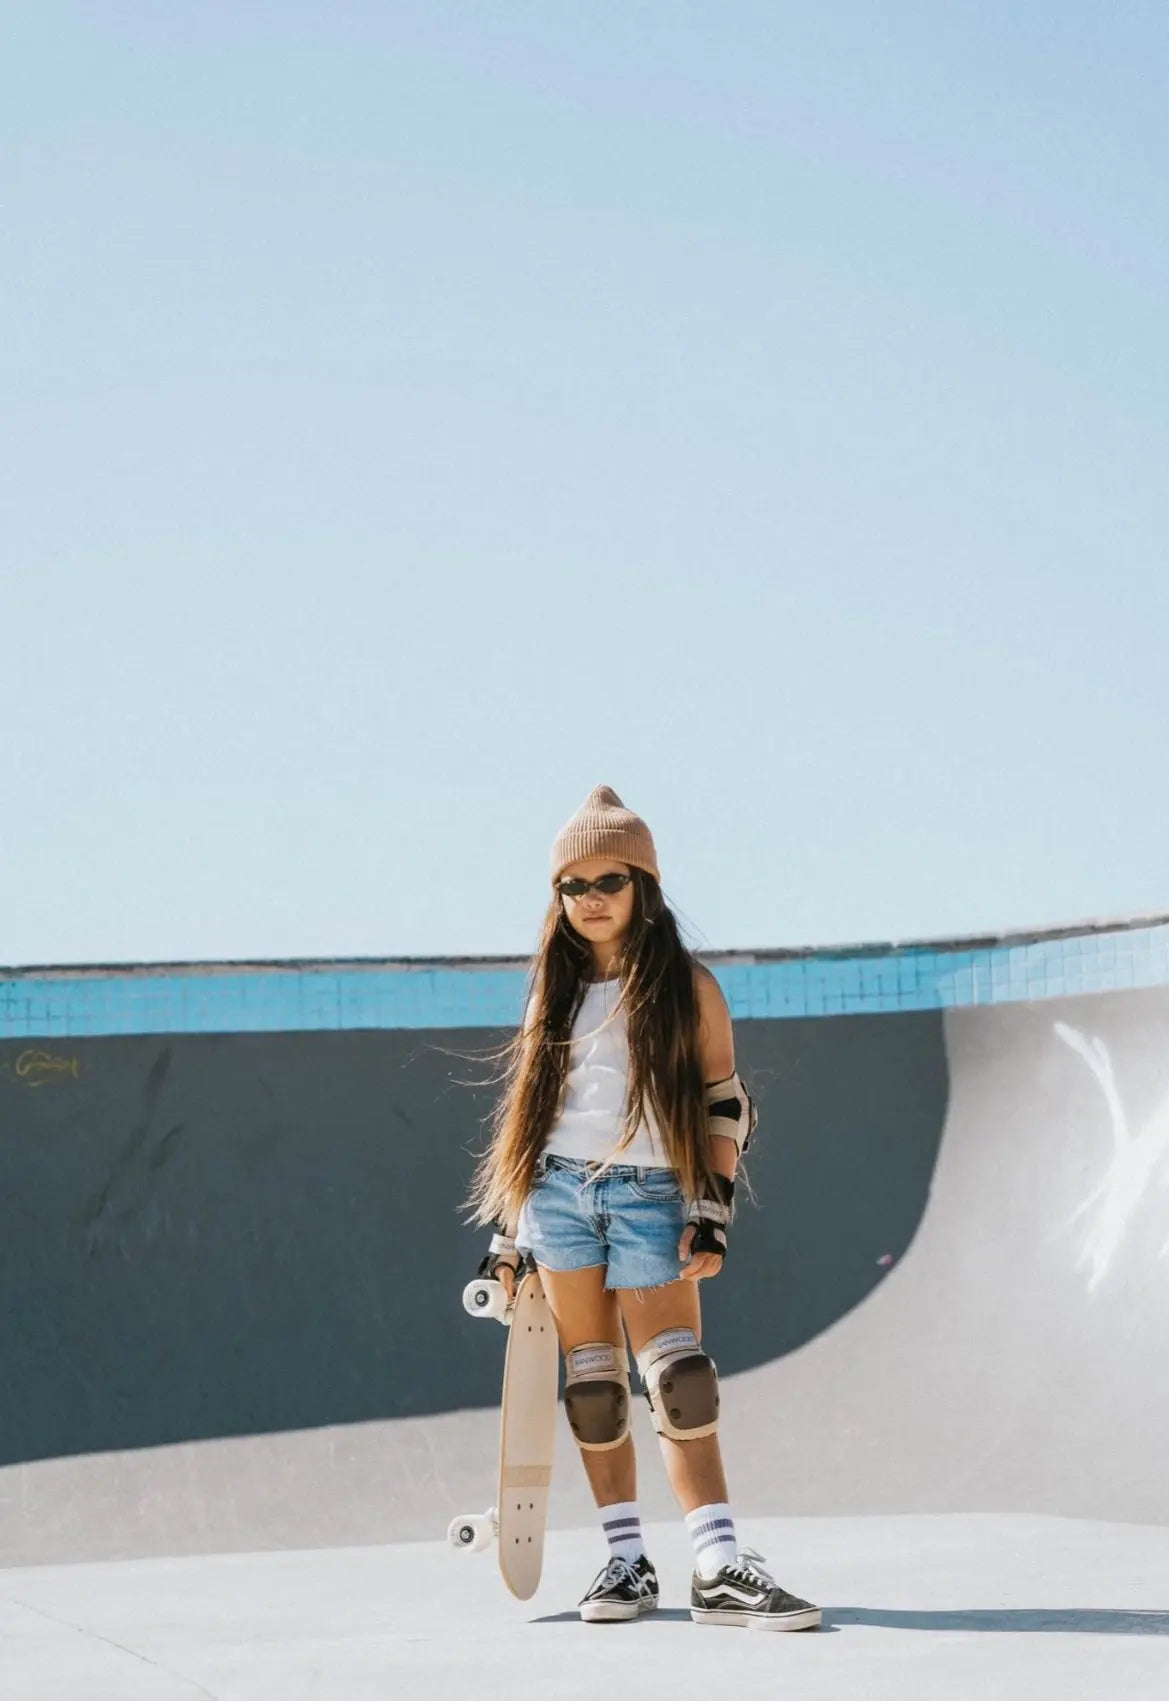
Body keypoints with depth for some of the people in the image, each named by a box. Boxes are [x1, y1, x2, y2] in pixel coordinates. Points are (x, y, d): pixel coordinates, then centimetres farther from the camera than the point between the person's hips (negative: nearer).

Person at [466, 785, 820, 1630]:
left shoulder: (687, 986, 4)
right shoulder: (555, 991, 14)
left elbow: (725, 1104, 1)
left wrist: (713, 1209, -9)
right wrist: (509, 1229, 13)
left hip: (651, 1193, -3)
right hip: (559, 1189, 3)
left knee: (680, 1377, -11)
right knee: (593, 1379, 3)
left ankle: (719, 1569, -15)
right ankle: (627, 1559, 9)